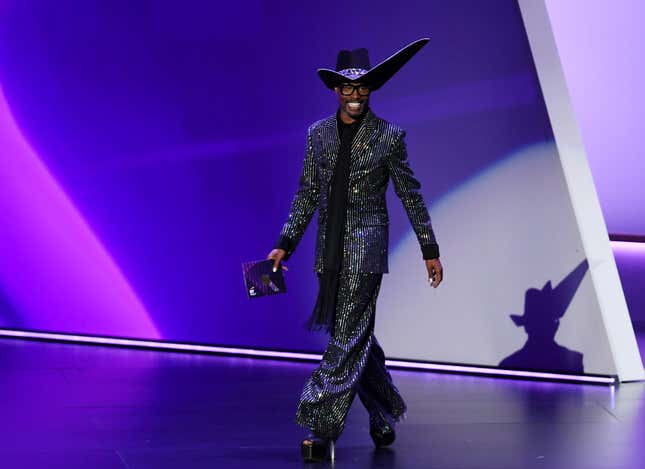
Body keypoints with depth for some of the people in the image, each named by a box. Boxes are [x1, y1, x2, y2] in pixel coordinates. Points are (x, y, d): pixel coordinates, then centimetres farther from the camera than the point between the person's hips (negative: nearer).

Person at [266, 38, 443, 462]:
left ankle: (323, 428, -11)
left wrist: (430, 250, 4)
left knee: (349, 335, -10)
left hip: (366, 244, -5)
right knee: (354, 335, 12)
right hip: (330, 248, 5)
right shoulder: (318, 134, 8)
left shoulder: (389, 136, -2)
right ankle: (384, 418, 27)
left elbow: (411, 195, 3)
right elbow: (307, 194, 12)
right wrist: (285, 244, 7)